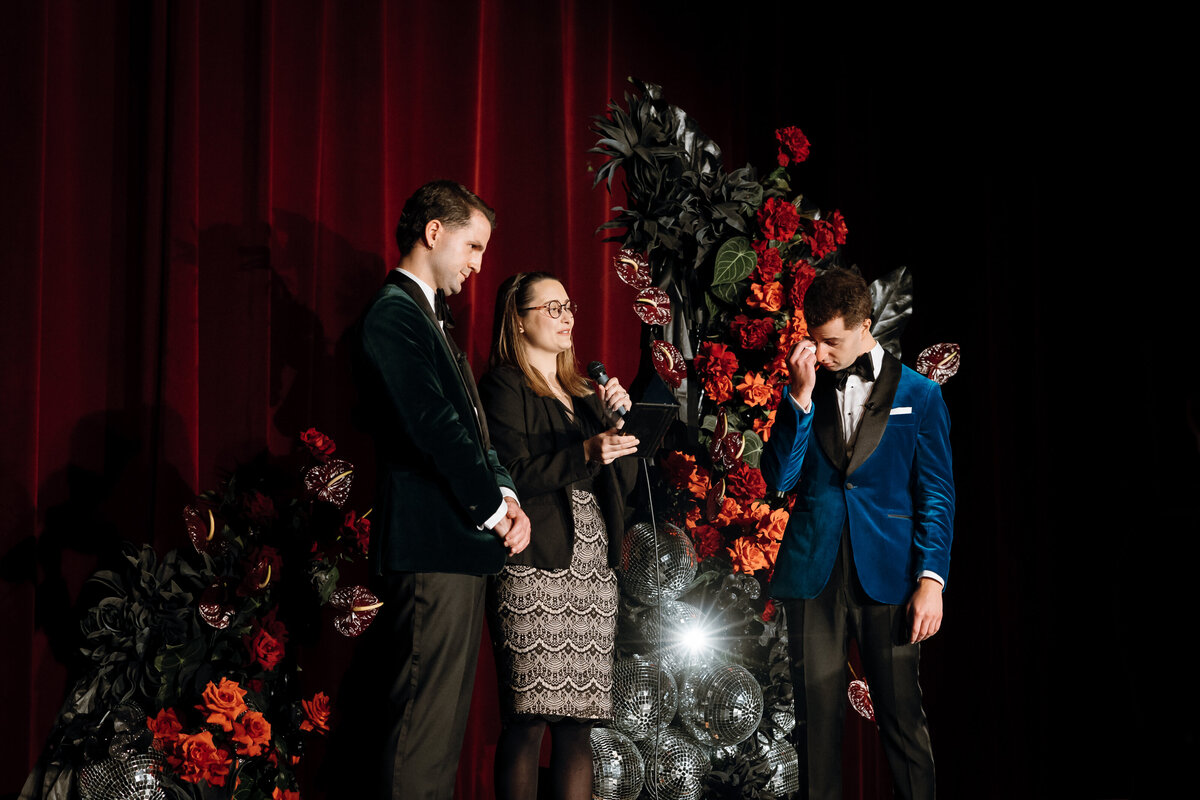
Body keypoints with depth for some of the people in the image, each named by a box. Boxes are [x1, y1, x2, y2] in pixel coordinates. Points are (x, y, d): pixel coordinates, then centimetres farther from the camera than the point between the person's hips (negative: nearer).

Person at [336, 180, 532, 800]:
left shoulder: (426, 318, 22)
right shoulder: (393, 316, -10)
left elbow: (469, 427, 19)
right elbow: (435, 427, -19)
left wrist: (507, 496, 2)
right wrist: (495, 506, -8)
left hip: (460, 551, 10)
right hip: (431, 553, -10)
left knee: (438, 732, 11)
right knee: (422, 740, -10)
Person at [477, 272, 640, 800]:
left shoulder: (583, 394, 22)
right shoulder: (503, 388, 1)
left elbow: (623, 481, 18)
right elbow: (513, 476, -11)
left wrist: (617, 420, 4)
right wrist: (585, 454, -22)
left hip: (593, 570, 7)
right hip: (534, 570, -7)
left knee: (578, 722, 3)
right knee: (527, 720, -10)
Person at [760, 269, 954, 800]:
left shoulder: (918, 395, 3)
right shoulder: (803, 392, 10)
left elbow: (937, 495, 2)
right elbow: (779, 478, 0)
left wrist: (931, 579, -8)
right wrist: (801, 395, -8)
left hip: (887, 576, -2)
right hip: (814, 573, 2)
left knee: (901, 716, -1)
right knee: (816, 716, 5)